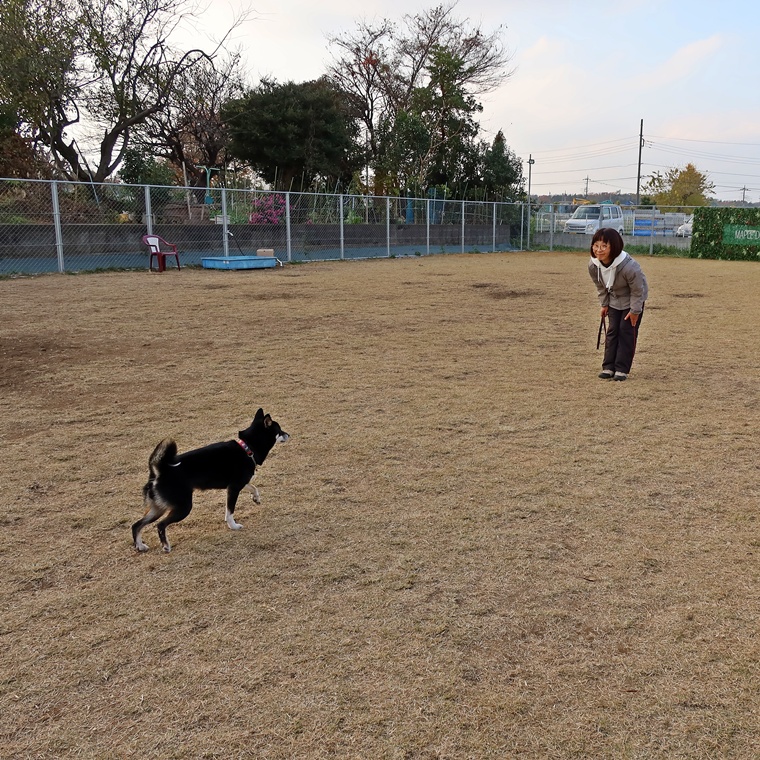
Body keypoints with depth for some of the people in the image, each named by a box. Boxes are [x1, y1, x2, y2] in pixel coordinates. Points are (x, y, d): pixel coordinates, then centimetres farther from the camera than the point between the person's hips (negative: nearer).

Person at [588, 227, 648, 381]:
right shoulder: (593, 265, -23)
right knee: (612, 331, 3)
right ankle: (608, 367, 7)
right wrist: (604, 304, 2)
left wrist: (635, 311, -17)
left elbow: (637, 290, -24)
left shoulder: (629, 266, -39)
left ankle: (622, 369, -1)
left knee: (627, 331, -6)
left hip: (633, 300, -5)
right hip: (614, 300, 5)